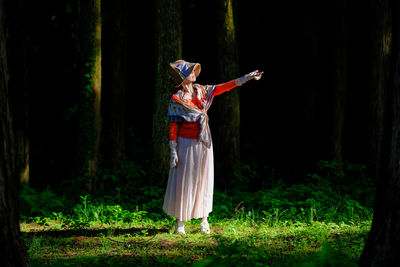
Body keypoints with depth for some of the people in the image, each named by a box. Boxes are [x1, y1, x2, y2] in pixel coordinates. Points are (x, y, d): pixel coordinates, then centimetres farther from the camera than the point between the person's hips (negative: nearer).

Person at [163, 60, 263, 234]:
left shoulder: (201, 91, 7)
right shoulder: (176, 99, -9)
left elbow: (223, 88, 9)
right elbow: (173, 126, -8)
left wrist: (245, 78, 5)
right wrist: (173, 152, -11)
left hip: (203, 143, 6)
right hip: (187, 143, -6)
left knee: (204, 180, 8)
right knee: (184, 182, 0)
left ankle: (203, 219, 14)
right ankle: (179, 222, 9)